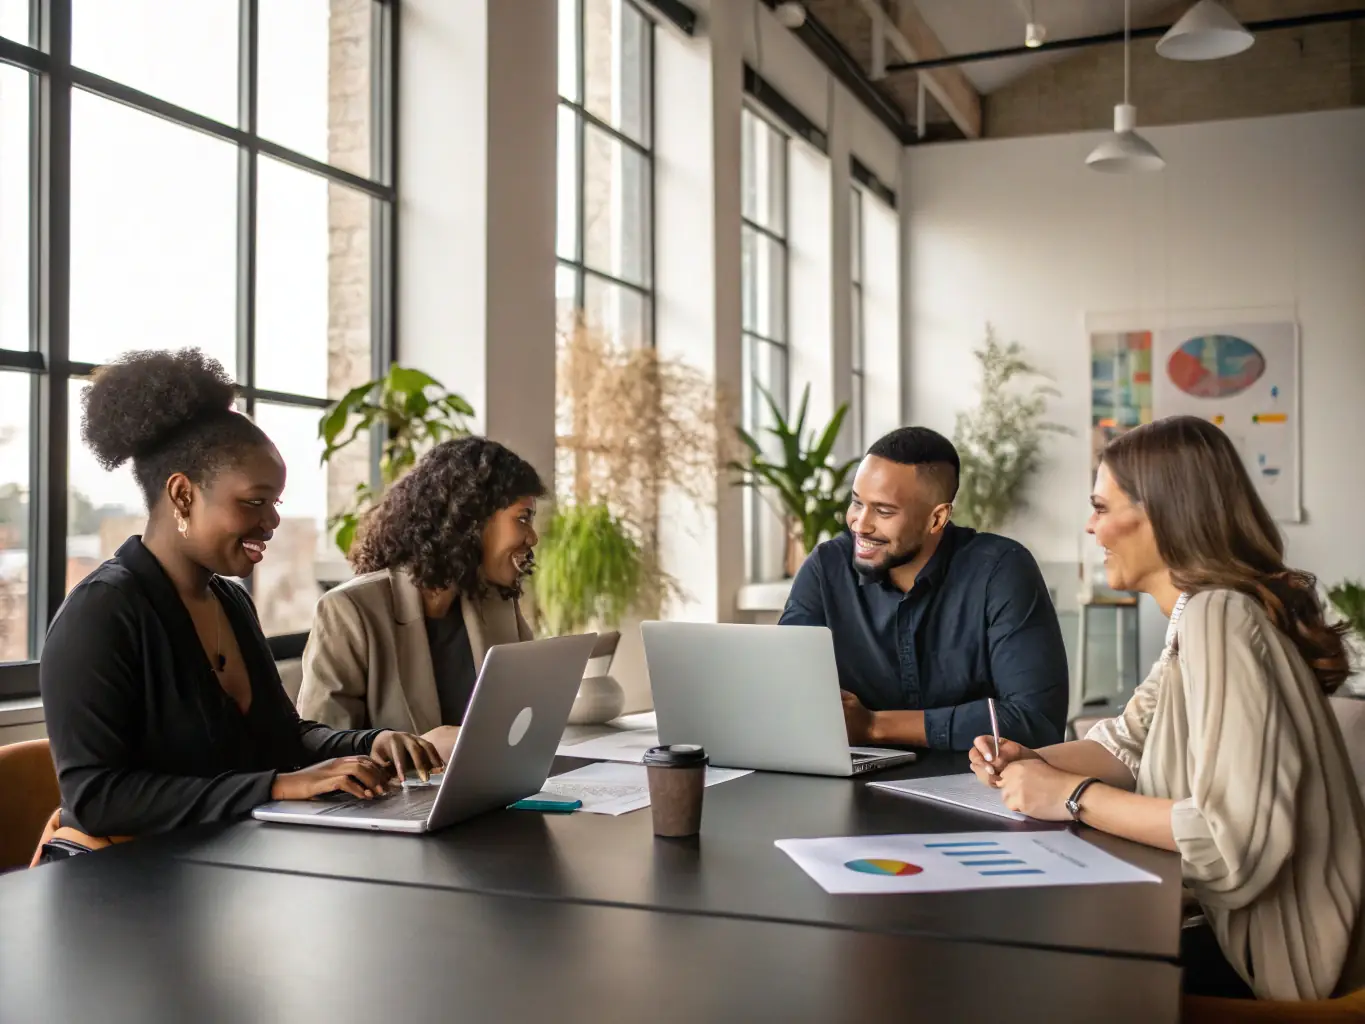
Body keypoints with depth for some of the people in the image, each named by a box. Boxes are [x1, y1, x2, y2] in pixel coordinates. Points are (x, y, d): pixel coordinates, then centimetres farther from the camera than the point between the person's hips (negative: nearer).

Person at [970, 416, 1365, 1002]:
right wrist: (1032, 765, -6)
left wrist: (1072, 796, -22)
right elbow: (1128, 745, 13)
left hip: (1283, 964, -8)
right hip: (1252, 934, 8)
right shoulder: (1198, 612, 8)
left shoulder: (1218, 618, -24)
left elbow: (1238, 839, -32)